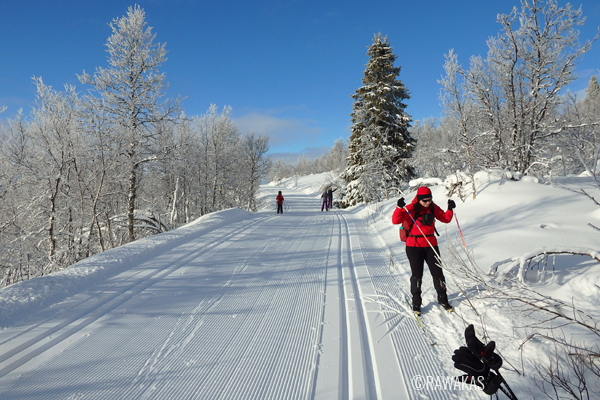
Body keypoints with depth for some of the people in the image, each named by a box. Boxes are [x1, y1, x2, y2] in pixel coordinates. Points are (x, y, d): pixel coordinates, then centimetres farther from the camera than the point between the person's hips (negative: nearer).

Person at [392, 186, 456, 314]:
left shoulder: (433, 208, 4)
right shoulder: (410, 209, -11)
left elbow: (445, 219, 11)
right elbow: (395, 220, -19)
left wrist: (450, 209, -6)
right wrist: (399, 207, -34)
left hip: (431, 245, 4)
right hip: (414, 246, -4)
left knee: (438, 272, 6)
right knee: (417, 274, 2)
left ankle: (443, 299, 23)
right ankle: (416, 302, 17)